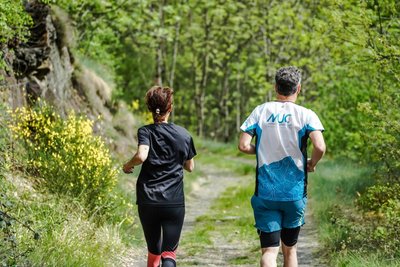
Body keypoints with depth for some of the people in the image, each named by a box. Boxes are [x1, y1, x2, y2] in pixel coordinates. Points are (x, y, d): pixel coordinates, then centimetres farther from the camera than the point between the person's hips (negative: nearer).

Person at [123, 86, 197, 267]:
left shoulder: (145, 132, -3)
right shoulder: (184, 135, 4)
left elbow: (141, 156, -21)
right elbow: (190, 167, 14)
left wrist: (128, 165, -2)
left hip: (148, 202, 0)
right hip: (175, 203, 0)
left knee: (153, 251, 18)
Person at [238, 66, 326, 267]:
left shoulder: (260, 111, 2)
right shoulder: (306, 115, -4)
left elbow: (243, 146, -4)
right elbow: (320, 147, -18)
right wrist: (311, 164, 2)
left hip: (265, 193, 0)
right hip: (294, 193, 0)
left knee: (269, 250, -2)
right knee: (289, 249, 17)